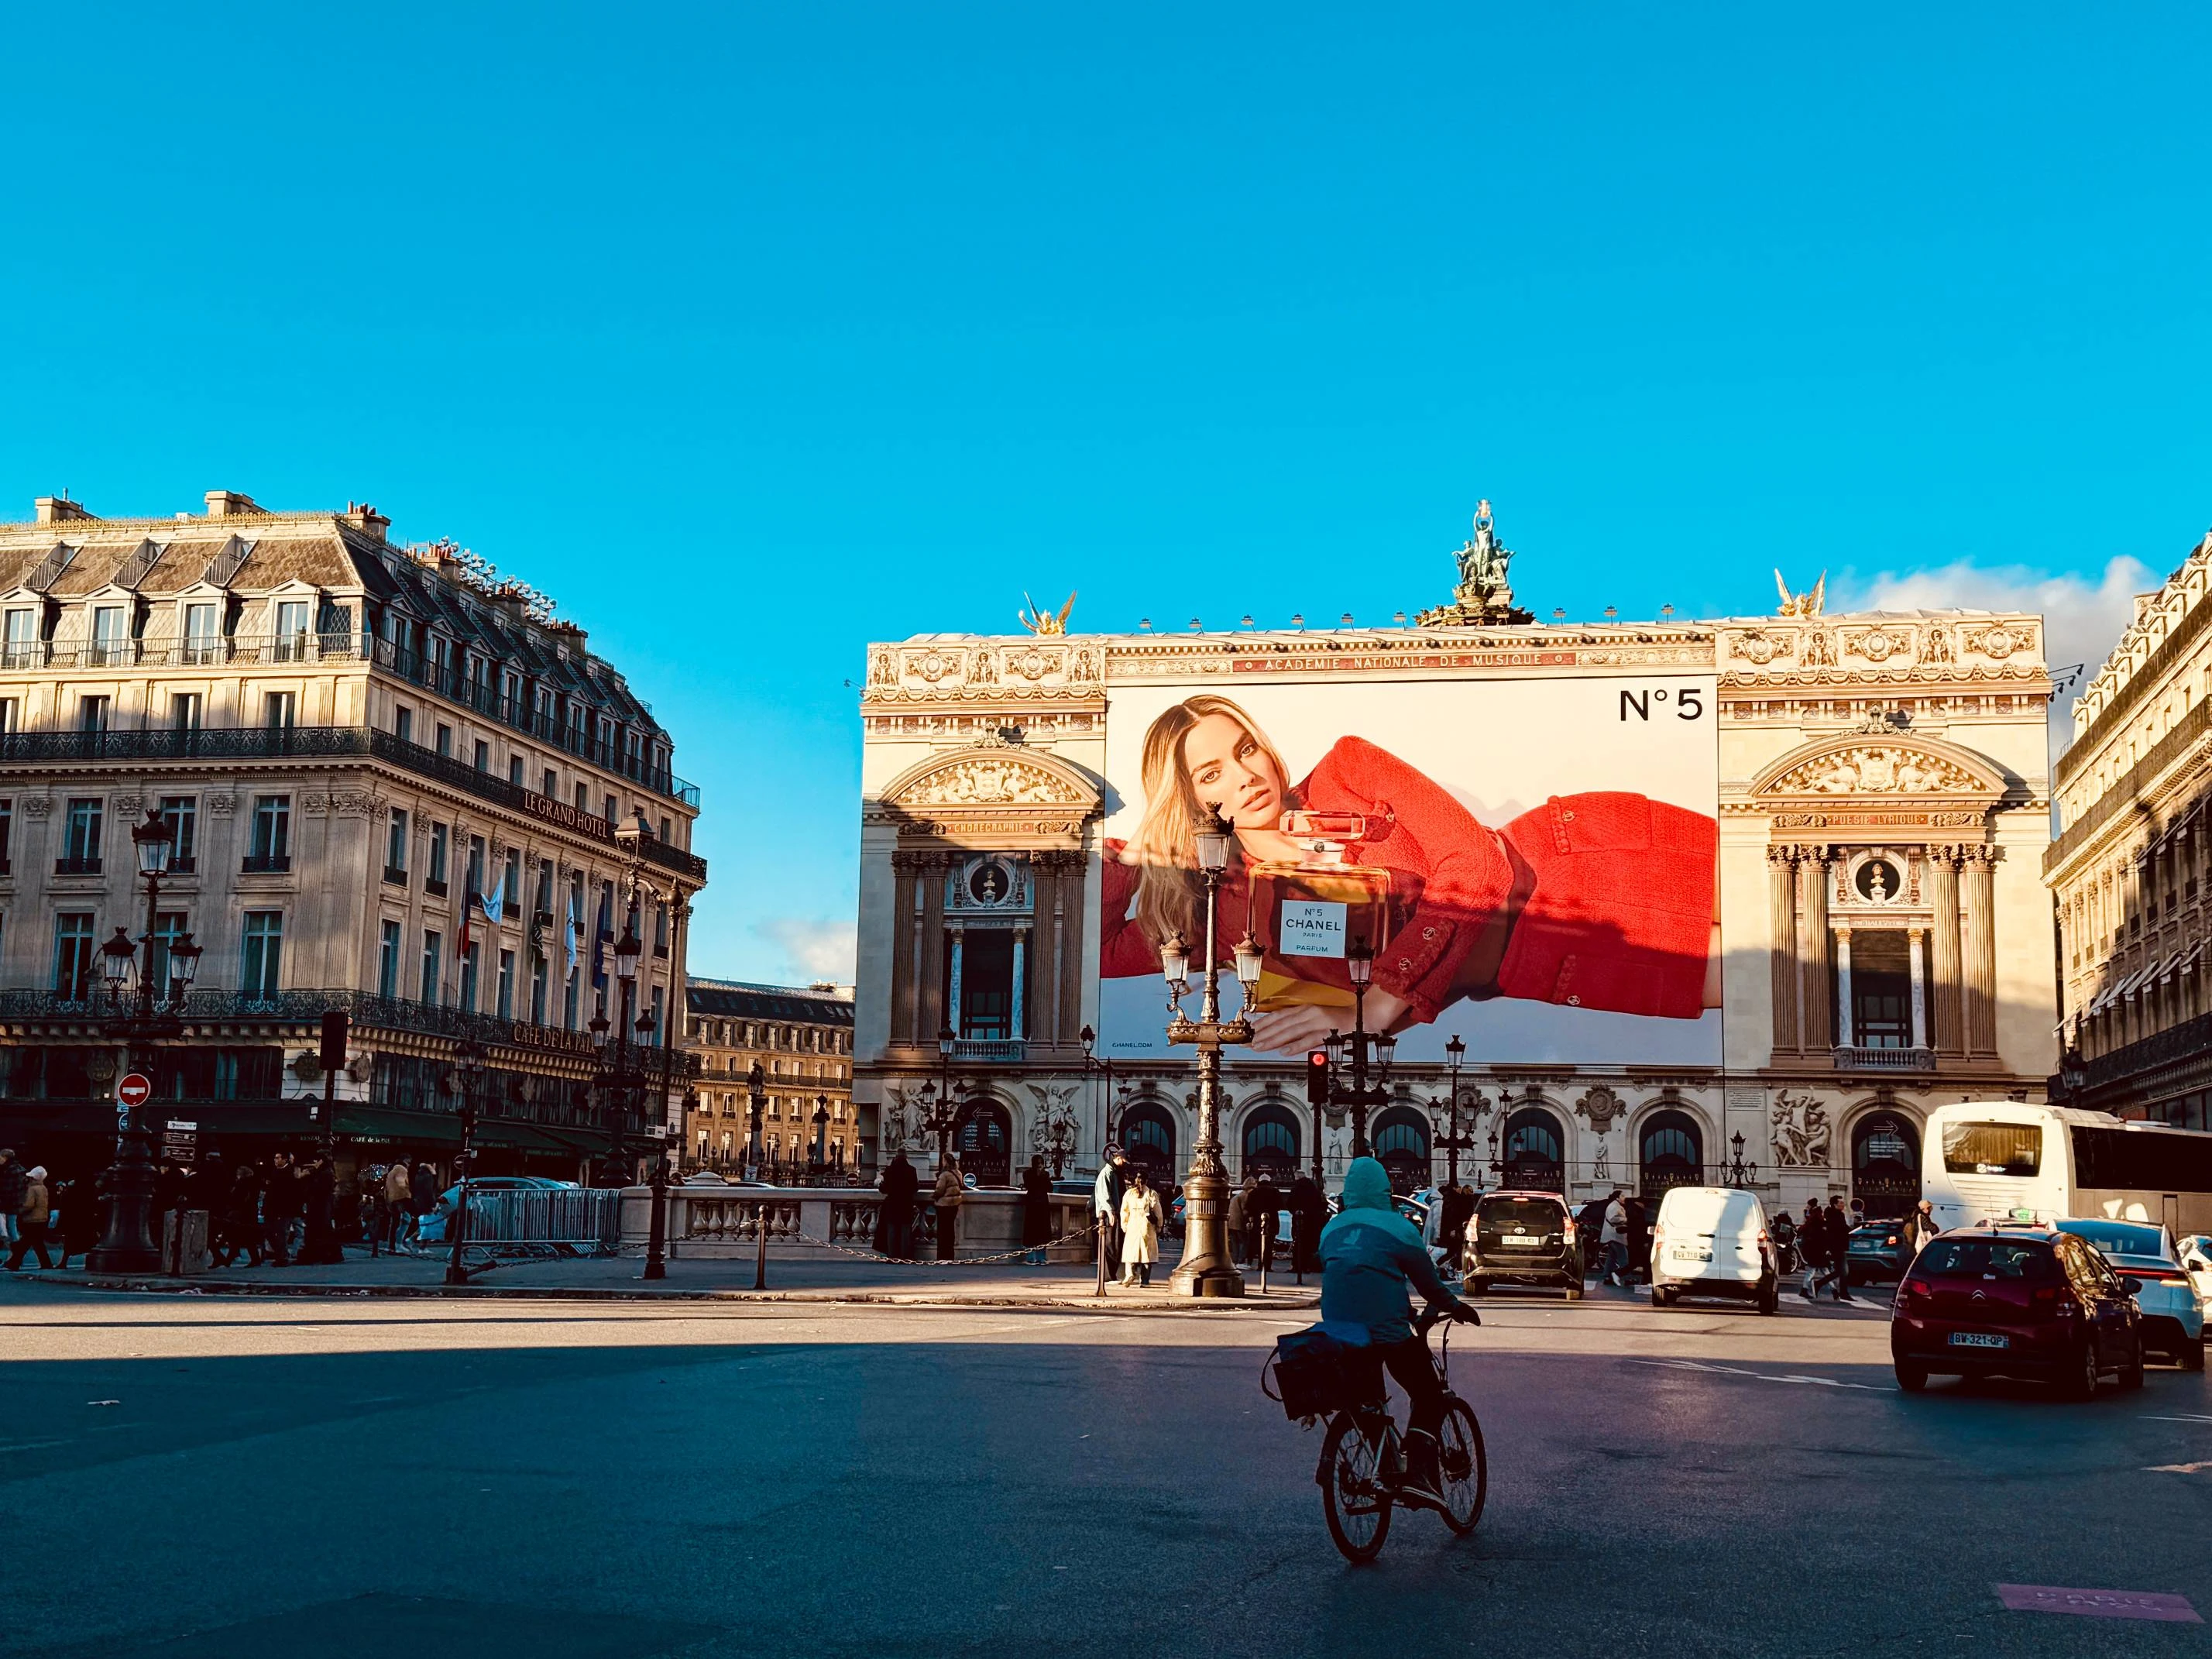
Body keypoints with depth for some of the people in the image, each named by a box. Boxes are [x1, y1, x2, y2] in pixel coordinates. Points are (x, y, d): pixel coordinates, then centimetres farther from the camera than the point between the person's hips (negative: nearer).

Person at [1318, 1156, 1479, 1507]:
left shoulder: (1331, 1230, 11)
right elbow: (1428, 1281, -1)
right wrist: (1455, 1307, 17)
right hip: (1388, 1332, -5)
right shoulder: (1397, 1227, -6)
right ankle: (1420, 1473, -8)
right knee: (1428, 1396, 8)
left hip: (1338, 1332, 6)